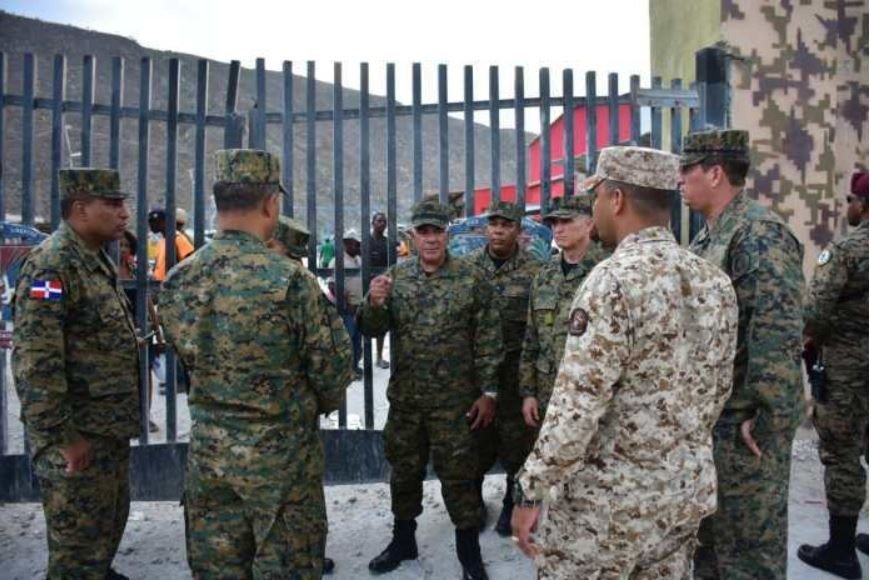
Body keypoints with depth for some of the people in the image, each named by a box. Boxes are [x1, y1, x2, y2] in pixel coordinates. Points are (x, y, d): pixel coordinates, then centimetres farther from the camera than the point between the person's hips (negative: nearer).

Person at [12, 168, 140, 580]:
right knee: (78, 536, 5)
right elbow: (35, 361, -24)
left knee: (111, 518, 24)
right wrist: (63, 436, -22)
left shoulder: (98, 260, 11)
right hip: (76, 435, -9)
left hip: (111, 427, 9)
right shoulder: (51, 264, -19)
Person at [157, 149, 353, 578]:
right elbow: (333, 367, -12)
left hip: (208, 448, 5)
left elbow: (187, 355, 9)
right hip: (280, 451, -5)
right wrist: (314, 406, 9)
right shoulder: (289, 279, -20)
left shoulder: (177, 281, -4)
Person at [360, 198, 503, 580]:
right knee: (403, 469, 17)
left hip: (454, 400, -3)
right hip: (404, 397, 4)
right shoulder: (395, 277, 2)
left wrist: (488, 392, -8)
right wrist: (374, 303, -19)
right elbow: (373, 330, 2)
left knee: (458, 475, 7)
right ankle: (403, 539, 37)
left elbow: (488, 341, -5)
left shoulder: (471, 280, -6)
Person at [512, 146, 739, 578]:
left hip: (610, 496, -7)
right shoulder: (716, 282, 3)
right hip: (690, 489, 7)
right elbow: (719, 388, 11)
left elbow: (577, 404, -23)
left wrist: (530, 491, -15)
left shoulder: (613, 281, -20)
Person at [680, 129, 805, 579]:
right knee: (706, 539, 21)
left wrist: (767, 418, -23)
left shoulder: (759, 232, -17)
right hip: (708, 418, 9)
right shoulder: (708, 235, 13)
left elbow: (780, 330, -25)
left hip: (745, 424, -9)